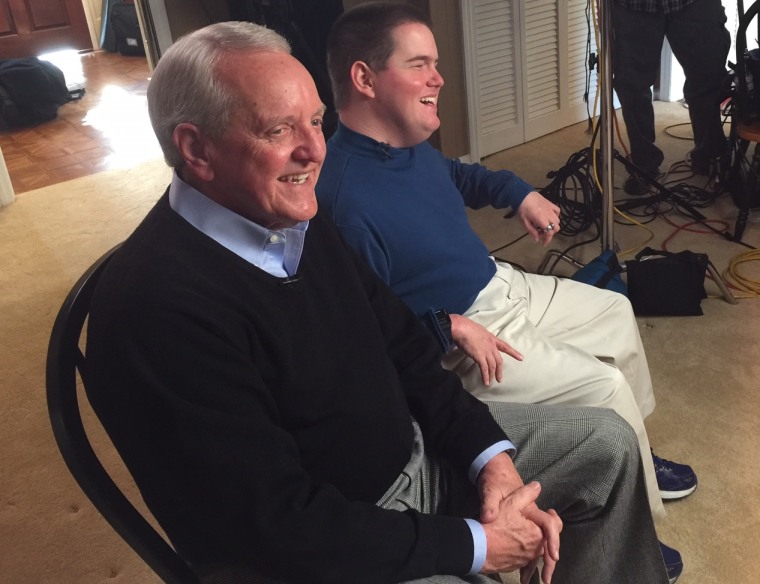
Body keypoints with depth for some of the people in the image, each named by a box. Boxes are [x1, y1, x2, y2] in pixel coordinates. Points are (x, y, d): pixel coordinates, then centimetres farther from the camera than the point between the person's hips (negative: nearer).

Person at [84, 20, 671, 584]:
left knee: (607, 442, 10)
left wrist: (492, 457, -6)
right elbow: (281, 527, -28)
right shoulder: (156, 308, -30)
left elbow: (403, 345, 5)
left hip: (413, 446, 8)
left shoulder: (301, 218, -4)